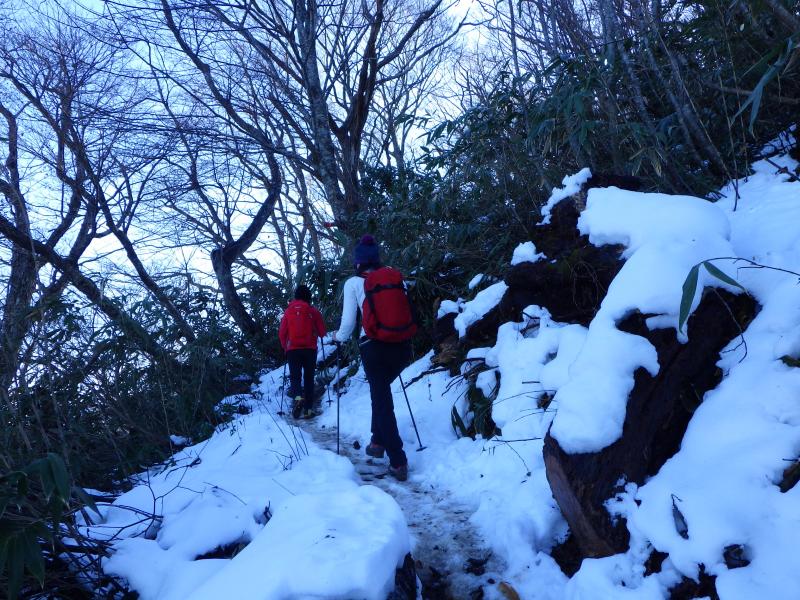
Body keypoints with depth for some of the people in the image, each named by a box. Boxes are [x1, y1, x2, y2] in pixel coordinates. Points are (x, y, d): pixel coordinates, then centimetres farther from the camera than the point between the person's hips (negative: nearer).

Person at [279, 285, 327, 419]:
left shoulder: (289, 311, 2)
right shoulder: (313, 311, -1)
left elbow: (282, 333, 2)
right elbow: (322, 332, 1)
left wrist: (285, 347, 18)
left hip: (293, 349, 0)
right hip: (310, 349, 0)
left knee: (295, 376, 3)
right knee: (309, 378, 7)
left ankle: (298, 397, -26)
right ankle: (308, 409, 5)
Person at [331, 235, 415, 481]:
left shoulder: (354, 283, -1)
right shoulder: (396, 276, 7)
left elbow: (348, 322, -4)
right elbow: (405, 311, 10)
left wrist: (338, 336, 17)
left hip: (374, 348, -4)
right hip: (402, 347, 4)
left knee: (382, 399, 7)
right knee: (382, 390, 28)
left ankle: (398, 462, 3)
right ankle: (378, 441, 31)